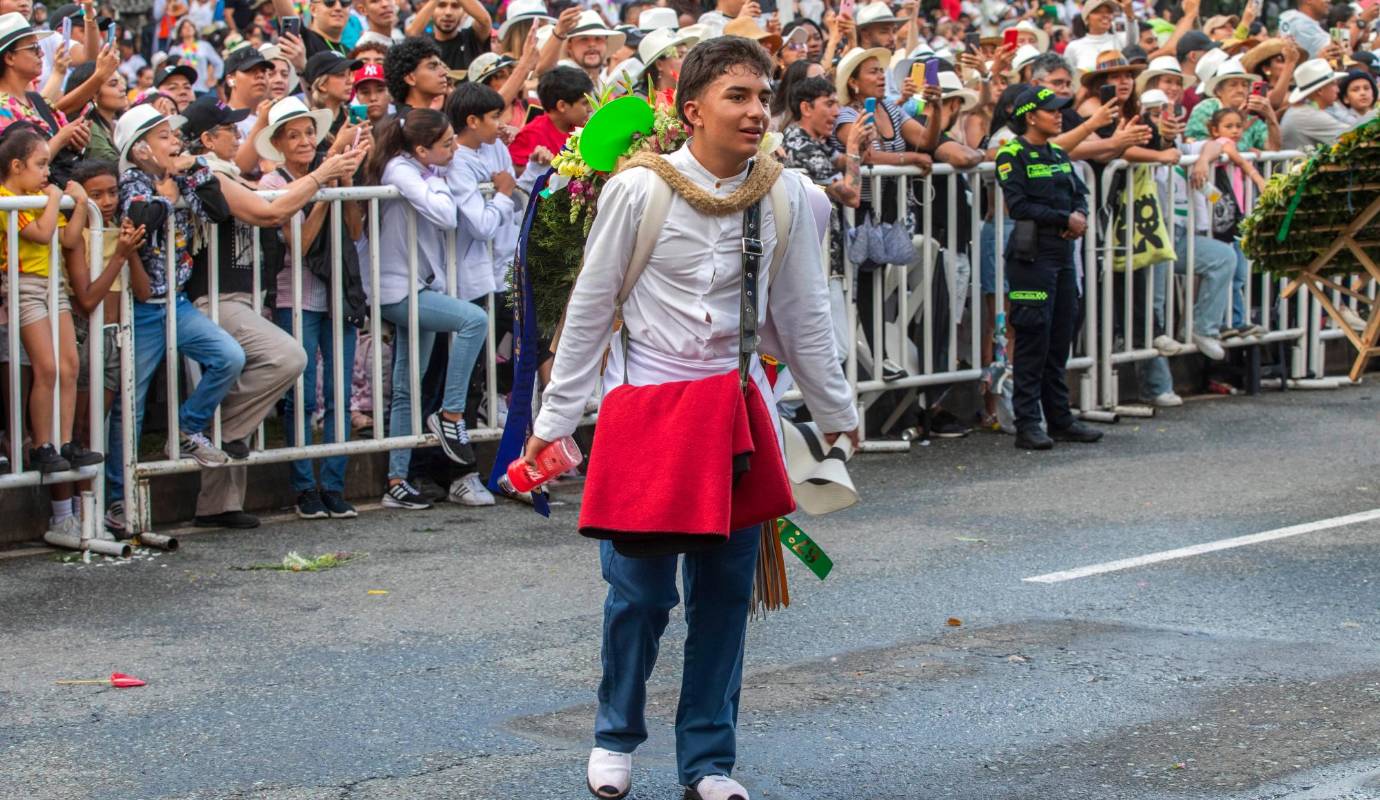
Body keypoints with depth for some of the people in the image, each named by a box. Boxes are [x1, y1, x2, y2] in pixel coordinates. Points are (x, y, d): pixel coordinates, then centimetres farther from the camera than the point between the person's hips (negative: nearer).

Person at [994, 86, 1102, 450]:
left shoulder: (1059, 155, 16)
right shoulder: (1012, 155, -7)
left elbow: (1080, 195, 15)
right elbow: (1018, 205, -16)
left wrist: (1080, 215, -7)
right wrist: (1064, 219, -13)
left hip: (1063, 252, 8)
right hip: (1032, 253, -8)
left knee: (1061, 336, 10)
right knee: (1033, 338, -7)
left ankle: (1060, 418, 17)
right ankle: (1027, 424, -4)